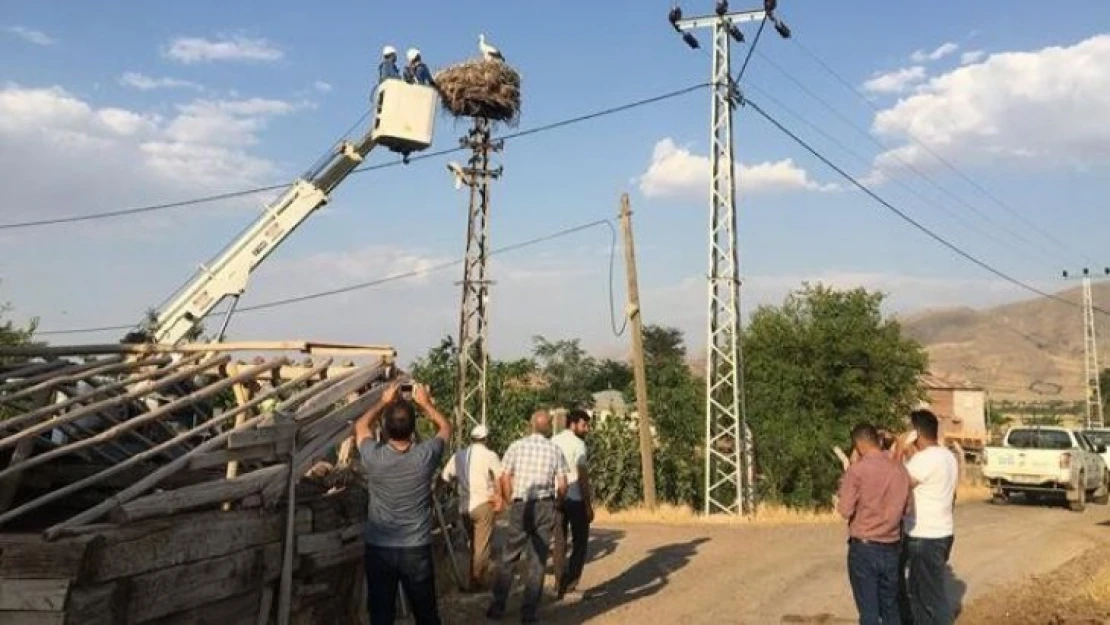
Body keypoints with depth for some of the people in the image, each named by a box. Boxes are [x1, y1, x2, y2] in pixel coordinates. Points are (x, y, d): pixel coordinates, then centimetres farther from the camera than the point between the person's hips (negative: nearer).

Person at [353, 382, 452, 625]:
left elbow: (360, 426, 10)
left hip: (379, 550, 0)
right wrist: (425, 403, 19)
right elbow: (445, 427, 9)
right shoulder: (425, 455, -14)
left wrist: (383, 402, 18)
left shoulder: (374, 456, -14)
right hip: (417, 550, 0)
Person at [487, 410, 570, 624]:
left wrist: (511, 501, 10)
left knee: (508, 557, 11)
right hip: (545, 506, 0)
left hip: (520, 506, 0)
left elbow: (505, 478, -4)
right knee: (537, 560, 7)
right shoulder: (555, 451, 1)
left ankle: (498, 607, 14)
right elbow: (562, 486, -1)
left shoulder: (516, 447, -1)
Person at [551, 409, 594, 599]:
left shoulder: (552, 442, 10)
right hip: (575, 499, -6)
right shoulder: (578, 444, -10)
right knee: (580, 542, 6)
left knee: (560, 542, 12)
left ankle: (561, 585, 14)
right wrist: (589, 505, -11)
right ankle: (571, 583, -1)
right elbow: (582, 476, -14)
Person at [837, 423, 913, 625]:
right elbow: (906, 509, 10)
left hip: (864, 548, -5)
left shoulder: (857, 469, -14)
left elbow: (845, 510, -11)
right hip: (892, 549, 5)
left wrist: (849, 471, -4)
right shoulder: (900, 469, 1)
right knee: (891, 608, 18)